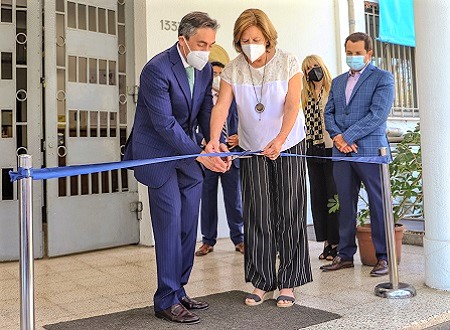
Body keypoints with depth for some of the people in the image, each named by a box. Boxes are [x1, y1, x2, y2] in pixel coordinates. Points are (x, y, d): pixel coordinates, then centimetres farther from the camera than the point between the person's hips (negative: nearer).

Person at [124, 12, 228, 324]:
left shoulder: (205, 69, 5)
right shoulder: (157, 69, -19)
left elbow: (206, 110, 7)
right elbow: (164, 123, -23)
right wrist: (200, 154, -25)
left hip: (187, 152, 8)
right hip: (158, 153, -7)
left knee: (188, 226, 8)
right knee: (170, 224, -7)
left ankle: (179, 290, 22)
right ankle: (167, 301, 5)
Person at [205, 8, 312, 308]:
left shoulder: (288, 63, -8)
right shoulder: (233, 70, -3)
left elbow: (292, 105, -18)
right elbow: (221, 106, -14)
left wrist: (279, 140, -33)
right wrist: (214, 140, -32)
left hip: (288, 146, -2)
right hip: (252, 149, 2)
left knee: (289, 213, 0)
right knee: (257, 215, 1)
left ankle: (288, 284, 10)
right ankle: (262, 283, 13)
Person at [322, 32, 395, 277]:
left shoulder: (383, 78, 2)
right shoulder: (337, 82, 20)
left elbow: (377, 114, -10)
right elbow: (328, 113, 14)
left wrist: (347, 137, -14)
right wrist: (338, 137, -5)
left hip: (370, 149, -5)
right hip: (341, 152, 5)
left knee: (378, 204, -1)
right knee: (345, 204, 8)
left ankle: (383, 257, 8)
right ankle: (345, 255, 16)